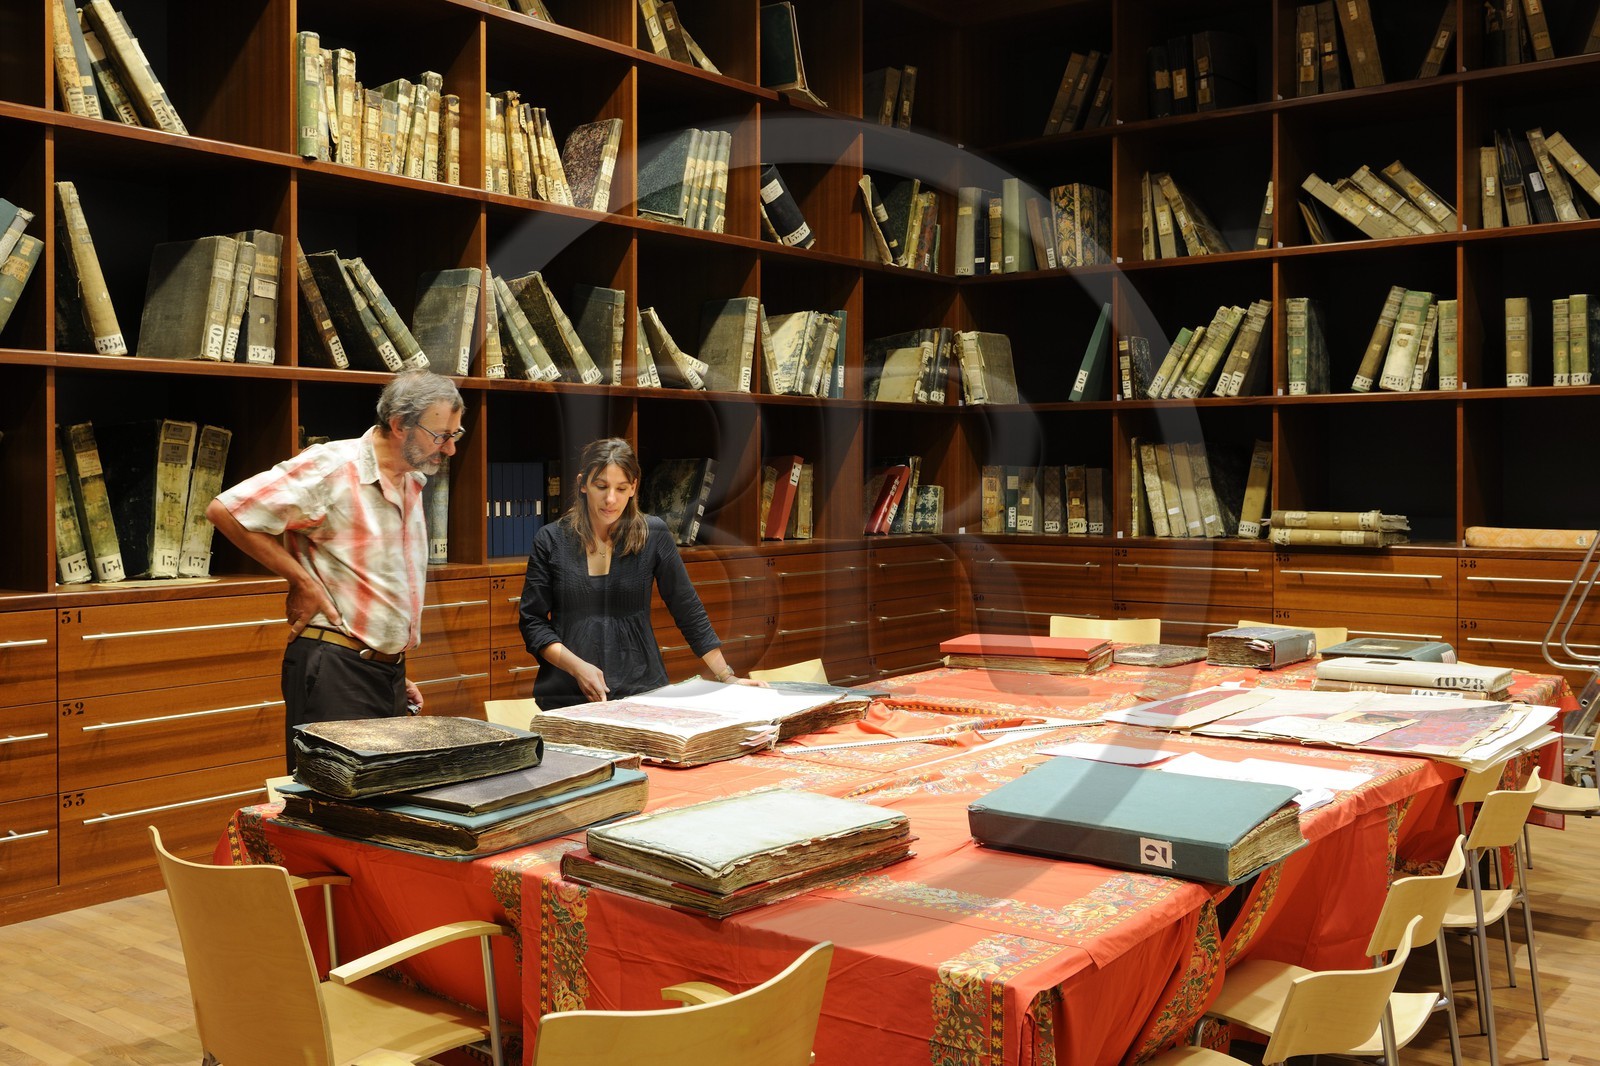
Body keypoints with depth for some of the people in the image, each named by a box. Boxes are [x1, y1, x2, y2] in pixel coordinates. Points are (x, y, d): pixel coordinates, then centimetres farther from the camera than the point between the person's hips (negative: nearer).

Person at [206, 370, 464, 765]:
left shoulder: (411, 482, 13)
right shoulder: (333, 468, -13)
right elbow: (224, 510, -16)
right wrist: (303, 581, -14)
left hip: (389, 671, 8)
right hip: (336, 669, -8)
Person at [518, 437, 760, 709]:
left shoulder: (653, 534, 2)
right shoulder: (550, 540, 2)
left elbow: (688, 610, 7)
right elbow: (532, 622, 4)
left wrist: (726, 676, 5)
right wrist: (577, 667, -11)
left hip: (641, 690, 0)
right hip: (567, 697, 0)